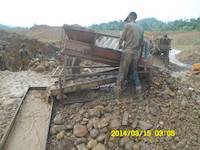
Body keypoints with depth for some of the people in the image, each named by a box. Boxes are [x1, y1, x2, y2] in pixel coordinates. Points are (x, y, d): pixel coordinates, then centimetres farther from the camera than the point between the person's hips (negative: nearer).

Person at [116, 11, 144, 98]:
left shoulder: (128, 25, -1)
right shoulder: (140, 29, 15)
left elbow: (122, 38, -2)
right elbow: (141, 43, 16)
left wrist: (120, 45, 16)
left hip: (127, 52, -5)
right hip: (135, 53, 5)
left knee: (122, 73, -2)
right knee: (134, 70, 18)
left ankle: (118, 93, 1)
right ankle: (137, 86, 12)